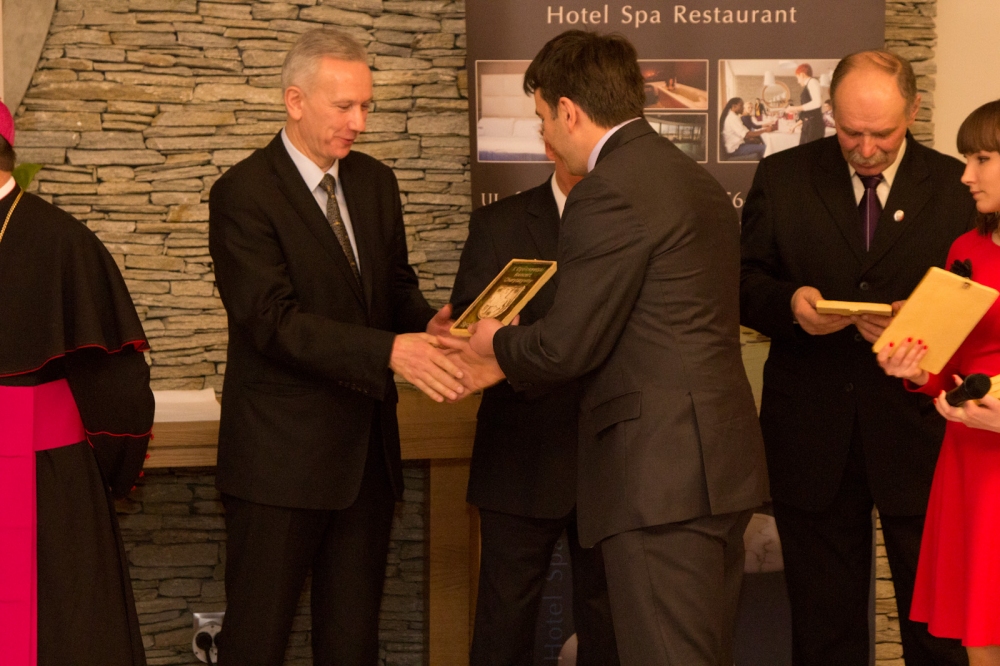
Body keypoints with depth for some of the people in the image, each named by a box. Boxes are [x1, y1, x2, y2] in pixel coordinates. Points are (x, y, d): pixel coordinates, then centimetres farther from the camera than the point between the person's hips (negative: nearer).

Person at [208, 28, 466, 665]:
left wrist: (427, 325, -8)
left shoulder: (376, 182, 10)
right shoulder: (244, 193, -12)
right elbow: (273, 321, -21)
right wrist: (389, 351, -31)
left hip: (367, 448, 7)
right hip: (282, 453, -6)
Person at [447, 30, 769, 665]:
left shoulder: (610, 193, -14)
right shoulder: (699, 181, 16)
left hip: (660, 473, -10)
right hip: (722, 466, 10)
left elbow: (566, 347, -14)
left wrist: (498, 344, 8)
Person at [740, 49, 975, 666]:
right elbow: (745, 285, 6)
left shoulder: (957, 188, 0)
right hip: (813, 435, 1)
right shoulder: (783, 177, 4)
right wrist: (789, 303, -15)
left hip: (918, 433, -1)